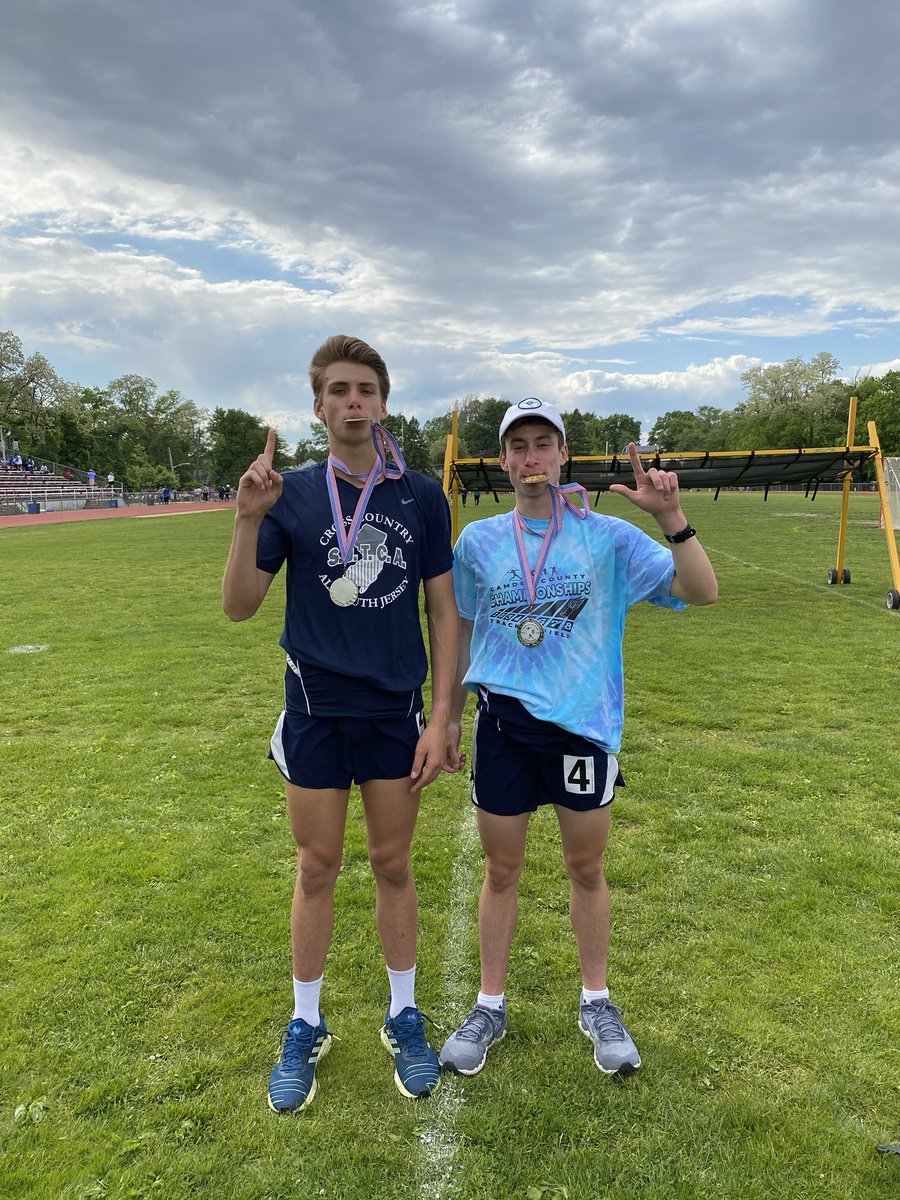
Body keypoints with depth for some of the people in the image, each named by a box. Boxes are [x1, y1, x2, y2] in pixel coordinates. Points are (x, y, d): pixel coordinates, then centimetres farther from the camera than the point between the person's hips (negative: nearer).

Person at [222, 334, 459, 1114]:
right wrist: (249, 519, -20)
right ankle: (306, 1028, 32)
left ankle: (404, 1017, 33)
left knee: (393, 865, 12)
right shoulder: (292, 495, -2)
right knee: (317, 869, 11)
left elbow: (444, 612, 1)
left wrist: (440, 718, -4)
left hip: (395, 712, 0)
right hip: (315, 711, 0)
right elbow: (239, 607, -4)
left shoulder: (422, 497, -1)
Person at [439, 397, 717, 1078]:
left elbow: (702, 592, -9)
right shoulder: (478, 541, 3)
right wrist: (450, 716, 14)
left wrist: (671, 517, -22)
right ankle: (491, 1007, 32)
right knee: (502, 870, 12)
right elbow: (463, 633, 12)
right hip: (503, 722, 1)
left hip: (584, 723, -1)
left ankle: (597, 1003, 36)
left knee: (587, 869, 13)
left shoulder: (607, 536, -3)